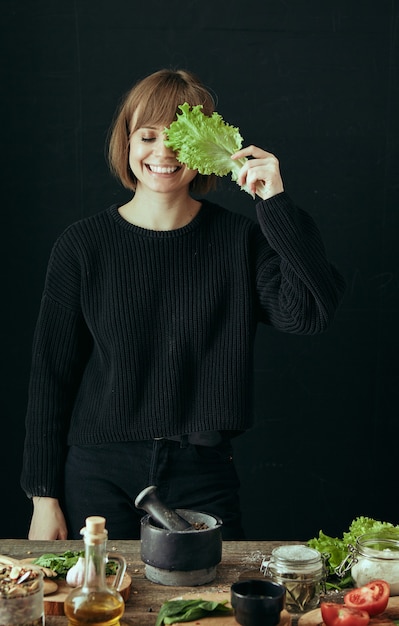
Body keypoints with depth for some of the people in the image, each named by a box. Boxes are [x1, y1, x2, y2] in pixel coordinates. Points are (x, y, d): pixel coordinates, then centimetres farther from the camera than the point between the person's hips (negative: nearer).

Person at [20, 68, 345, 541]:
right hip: (100, 474, 0)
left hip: (203, 474, 1)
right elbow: (51, 373, 0)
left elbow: (310, 313, -17)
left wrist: (276, 203, -20)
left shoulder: (239, 240, -2)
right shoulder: (82, 245, -4)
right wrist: (44, 496, 0)